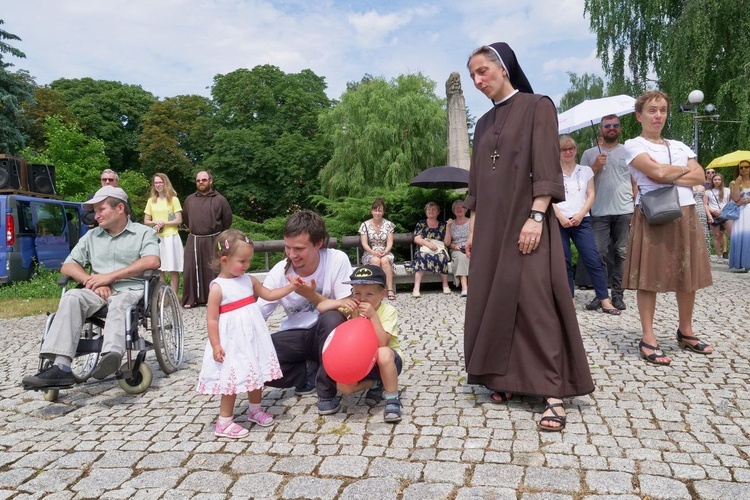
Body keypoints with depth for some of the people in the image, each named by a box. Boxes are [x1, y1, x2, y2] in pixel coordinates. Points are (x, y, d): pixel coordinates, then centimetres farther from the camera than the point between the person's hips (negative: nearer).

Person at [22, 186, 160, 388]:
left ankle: (112, 356, -65)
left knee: (118, 304, -37)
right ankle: (61, 366, -39)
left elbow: (153, 261, -12)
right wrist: (94, 282, -5)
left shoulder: (143, 232, 8)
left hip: (130, 290, -4)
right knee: (71, 298, -27)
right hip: (99, 293, 4)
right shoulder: (91, 236, 22)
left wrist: (111, 276, -13)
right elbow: (67, 266, 15)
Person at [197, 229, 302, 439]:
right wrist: (215, 345, -18)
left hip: (253, 338, 7)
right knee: (231, 381, 1)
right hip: (232, 343, -7)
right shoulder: (218, 287, -14)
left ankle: (255, 409, 37)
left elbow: (269, 294, 17)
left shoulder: (249, 280, 5)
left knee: (256, 374, 17)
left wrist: (290, 287, 8)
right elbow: (212, 319, -14)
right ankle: (224, 422, 15)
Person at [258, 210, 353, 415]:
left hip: (328, 335, -2)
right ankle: (309, 373, 2)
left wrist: (313, 296, -34)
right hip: (296, 336, 2)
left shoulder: (337, 260, -19)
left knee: (332, 318, -38)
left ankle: (327, 391, -15)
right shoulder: (279, 272, -13)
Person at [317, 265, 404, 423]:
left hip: (387, 361, -4)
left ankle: (392, 399, -19)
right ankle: (376, 384, 11)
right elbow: (320, 307, -7)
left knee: (383, 354, -39)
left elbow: (382, 343, -30)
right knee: (343, 386, -19)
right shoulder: (352, 307, -6)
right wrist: (341, 302, -25)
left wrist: (373, 316, -37)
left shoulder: (388, 311, -18)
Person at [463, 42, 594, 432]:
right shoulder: (484, 124, 19)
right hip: (490, 227, 7)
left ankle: (553, 393, -5)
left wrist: (536, 216, -19)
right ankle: (504, 378, 17)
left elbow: (547, 167, -9)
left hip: (525, 221, -6)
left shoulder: (537, 106, 1)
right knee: (491, 302, 5)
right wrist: (472, 229, 13)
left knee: (534, 303, -10)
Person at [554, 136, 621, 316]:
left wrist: (580, 215, -8)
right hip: (558, 221, -1)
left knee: (593, 260, -7)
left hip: (581, 221, 1)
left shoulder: (586, 171, 14)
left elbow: (591, 195, 7)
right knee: (564, 262, 2)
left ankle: (605, 301, -5)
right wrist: (560, 217, -11)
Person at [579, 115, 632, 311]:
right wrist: (595, 167, -7)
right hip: (599, 213, 0)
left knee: (621, 254, 2)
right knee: (600, 254, -3)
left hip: (624, 212, 1)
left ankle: (618, 295, 8)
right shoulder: (589, 154, 11)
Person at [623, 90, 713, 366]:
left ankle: (685, 332, 26)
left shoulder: (679, 146, 18)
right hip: (653, 215, -6)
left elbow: (699, 177, 5)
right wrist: (684, 169, 2)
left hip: (685, 214, 6)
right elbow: (657, 172, -15)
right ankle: (648, 340, 1)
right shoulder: (633, 145, 0)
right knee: (649, 276, -5)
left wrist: (669, 176, -9)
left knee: (687, 275, 10)